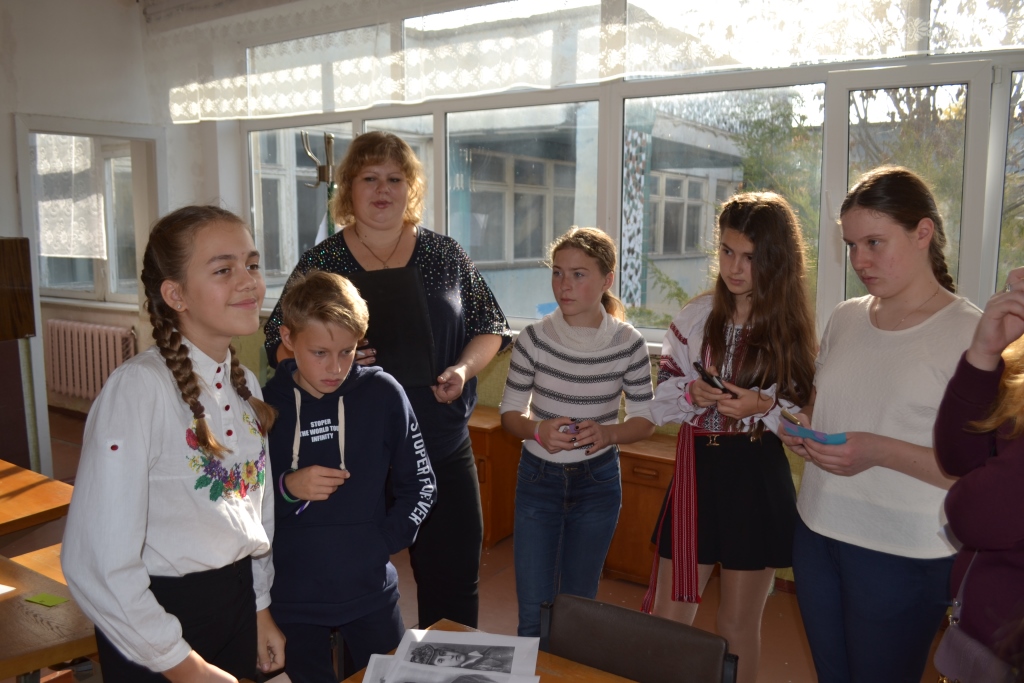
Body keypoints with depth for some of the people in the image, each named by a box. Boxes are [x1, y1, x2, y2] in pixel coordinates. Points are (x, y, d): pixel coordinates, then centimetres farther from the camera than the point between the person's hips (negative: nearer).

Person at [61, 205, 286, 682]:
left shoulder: (244, 385, 1)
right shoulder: (137, 389, -22)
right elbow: (97, 564, -24)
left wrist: (261, 609, 14)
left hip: (239, 600, 7)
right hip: (159, 617, -6)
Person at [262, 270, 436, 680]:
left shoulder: (382, 393, -8)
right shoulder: (263, 405, -7)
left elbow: (420, 484, 0)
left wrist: (385, 542, -8)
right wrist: (286, 488, -18)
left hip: (369, 591, 0)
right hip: (291, 599, 0)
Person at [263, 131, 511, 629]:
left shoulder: (445, 255, 5)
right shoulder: (320, 262, 2)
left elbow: (489, 328, 10)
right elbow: (280, 342, 3)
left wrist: (464, 368, -9)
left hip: (442, 451, 1)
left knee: (454, 582, 10)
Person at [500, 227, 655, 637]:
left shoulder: (628, 343, -11)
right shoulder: (535, 337, -12)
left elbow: (645, 419, -2)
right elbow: (509, 412, -3)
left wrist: (607, 433, -22)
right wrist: (537, 430, -25)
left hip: (597, 482, 0)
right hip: (538, 478, 0)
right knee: (533, 614, 4)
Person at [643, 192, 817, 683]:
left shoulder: (792, 326, -3)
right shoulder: (697, 316, 1)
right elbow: (661, 402, 3)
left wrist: (763, 406, -19)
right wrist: (691, 393, -17)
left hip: (758, 481, -1)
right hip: (695, 473, 2)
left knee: (738, 629, 14)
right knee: (667, 622, 8)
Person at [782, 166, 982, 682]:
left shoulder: (971, 335, -12)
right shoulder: (845, 318, 6)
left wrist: (880, 452, -26)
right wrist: (804, 430, -2)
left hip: (903, 554, -5)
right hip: (817, 530, 5)